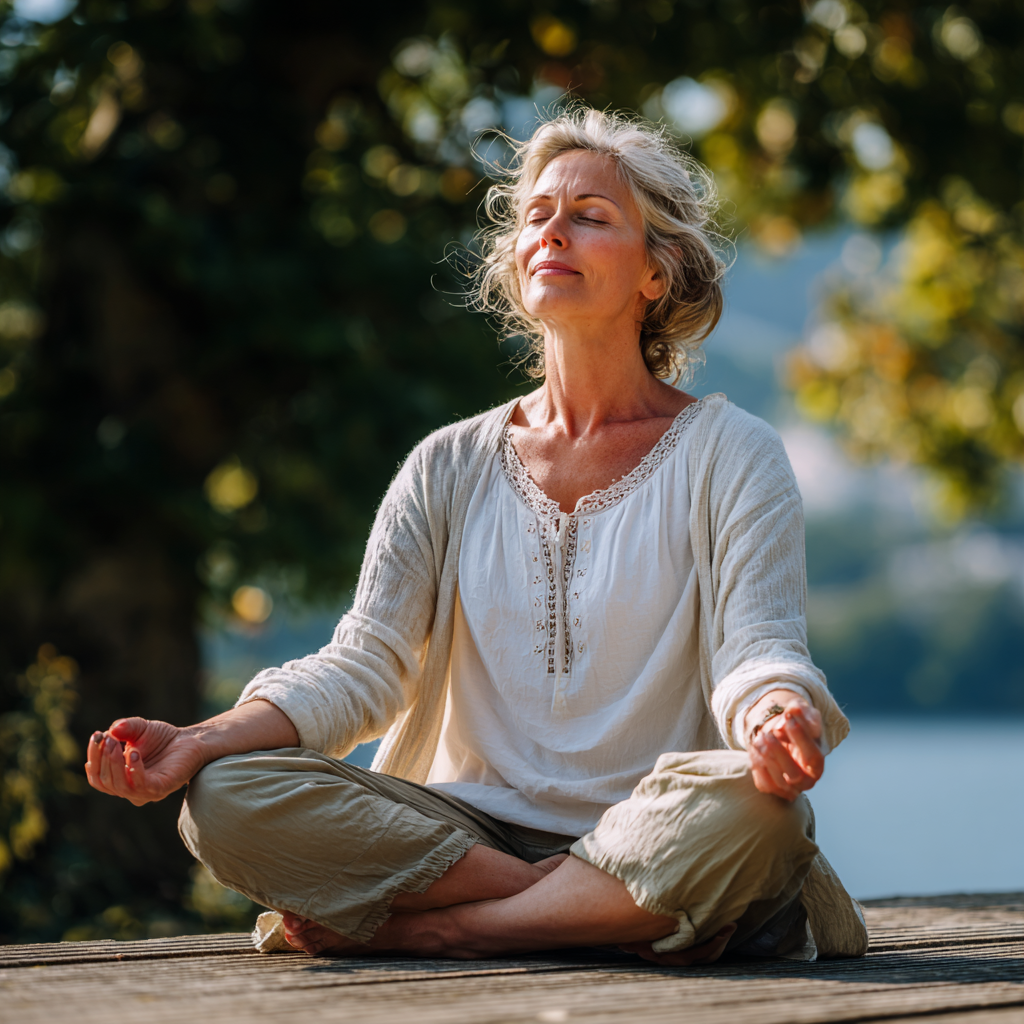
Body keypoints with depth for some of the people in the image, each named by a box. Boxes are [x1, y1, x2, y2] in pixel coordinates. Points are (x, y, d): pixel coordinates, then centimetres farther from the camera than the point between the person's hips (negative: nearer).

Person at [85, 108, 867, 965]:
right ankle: (607, 917, -21)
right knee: (225, 796, -22)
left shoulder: (727, 452, 5)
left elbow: (759, 645, -7)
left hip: (653, 839, -3)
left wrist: (777, 717, -34)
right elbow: (365, 663, 4)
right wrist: (202, 741, -14)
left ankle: (414, 930, -23)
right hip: (472, 828, 3)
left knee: (744, 803, -38)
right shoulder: (451, 467, 14)